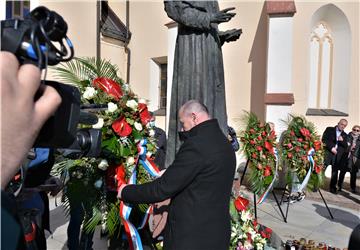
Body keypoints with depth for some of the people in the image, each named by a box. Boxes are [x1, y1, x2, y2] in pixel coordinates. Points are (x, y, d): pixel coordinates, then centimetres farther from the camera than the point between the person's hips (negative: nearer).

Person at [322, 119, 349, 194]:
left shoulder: (344, 135, 16)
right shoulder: (329, 129, 6)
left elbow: (346, 146, 10)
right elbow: (324, 139, -4)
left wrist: (342, 140, -10)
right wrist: (331, 148, -13)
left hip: (338, 156, 3)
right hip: (328, 153, -3)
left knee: (335, 172, 4)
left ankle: (333, 187, 15)